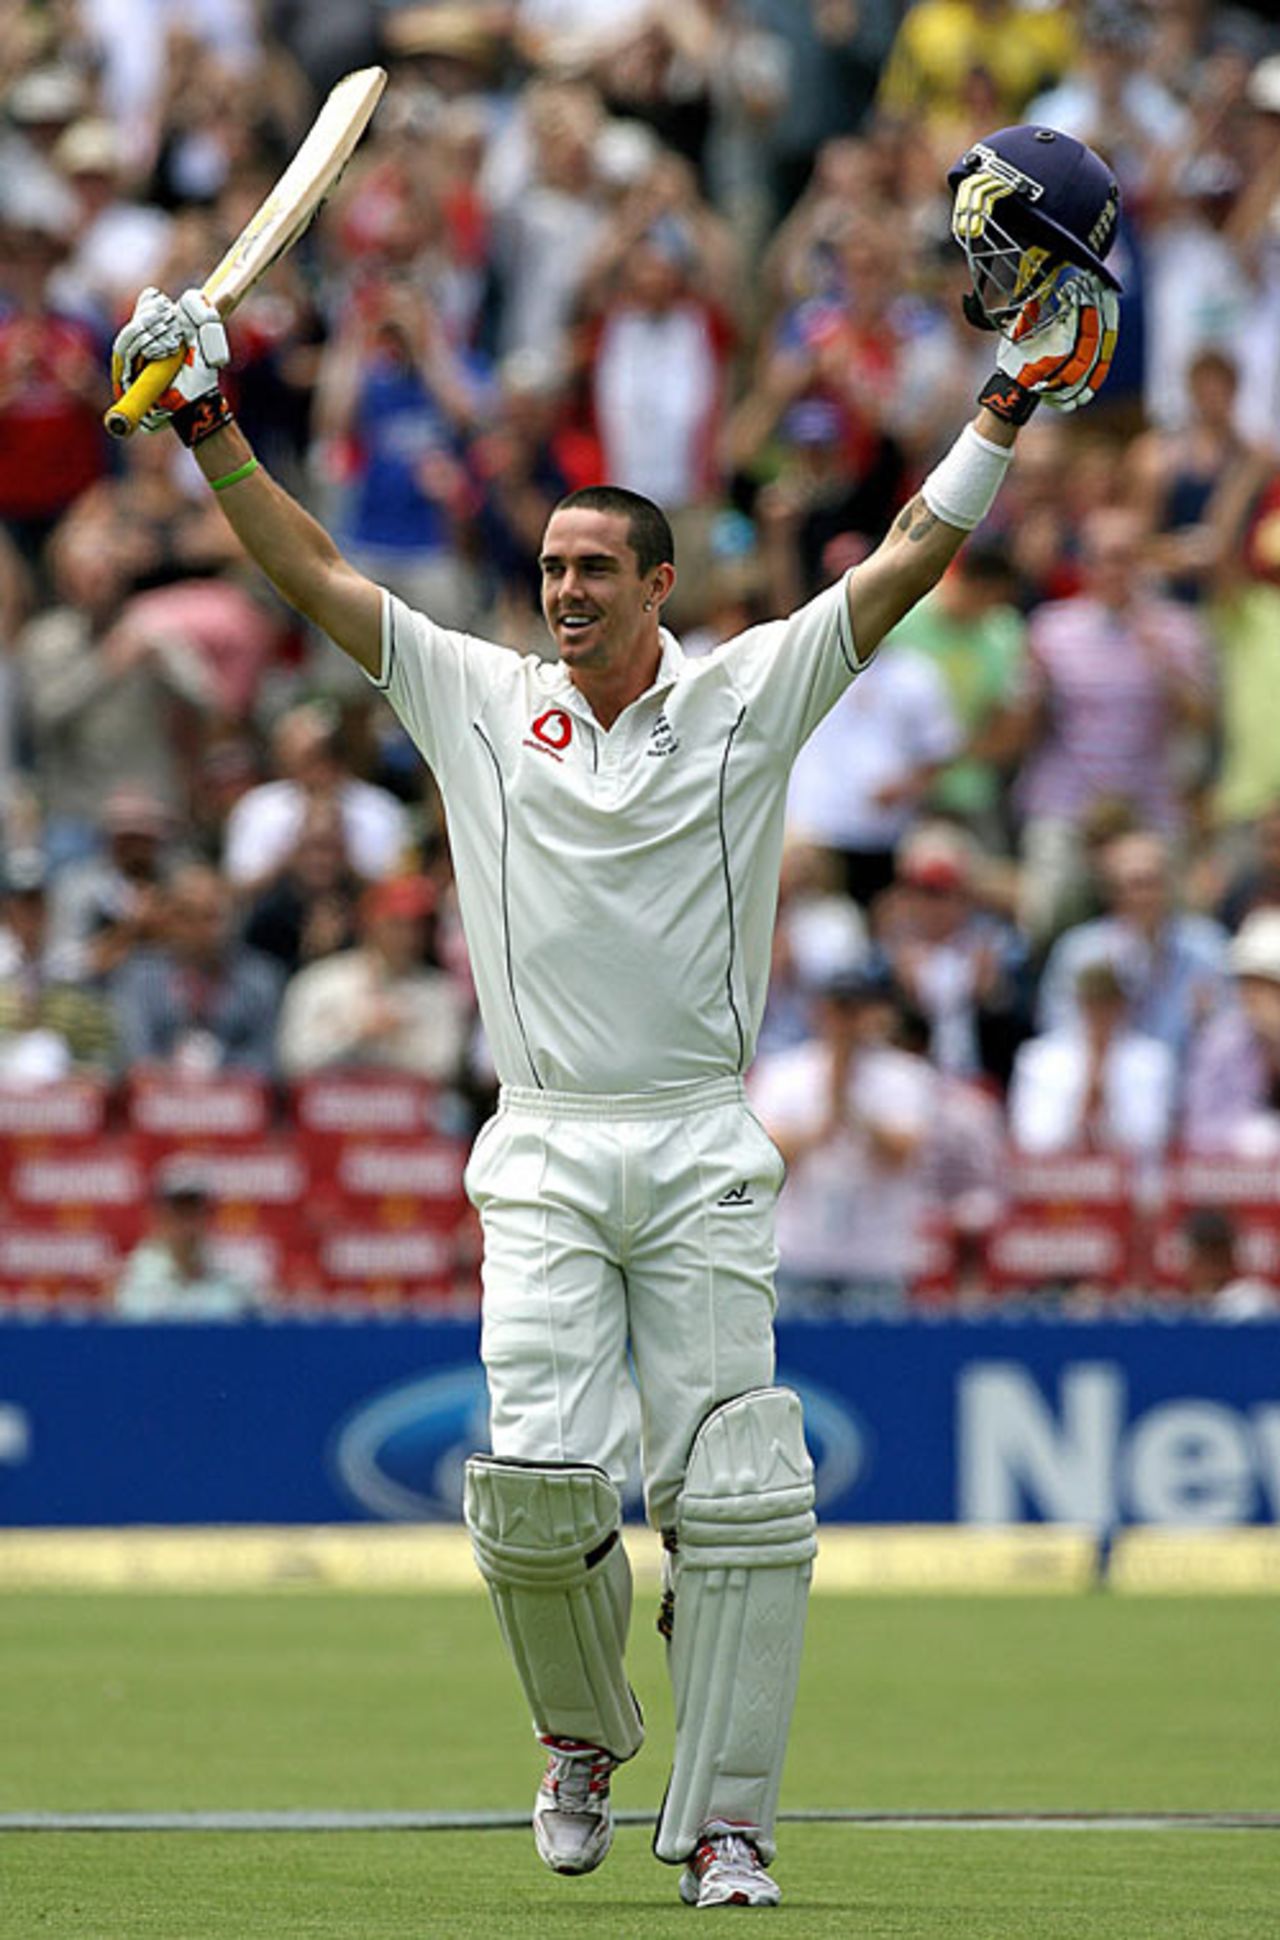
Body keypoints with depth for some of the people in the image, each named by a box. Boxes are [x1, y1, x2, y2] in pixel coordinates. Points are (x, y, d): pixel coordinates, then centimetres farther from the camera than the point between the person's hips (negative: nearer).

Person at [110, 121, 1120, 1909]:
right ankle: (583, 1735, 15)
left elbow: (907, 567, 3)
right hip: (543, 1158, 1)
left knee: (736, 1492, -8)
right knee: (541, 1479, -12)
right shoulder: (477, 698, 10)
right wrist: (213, 436, -1)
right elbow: (316, 576, 8)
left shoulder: (748, 696, 6)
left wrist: (1011, 402, -5)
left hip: (704, 1156, -1)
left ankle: (722, 1822, -4)